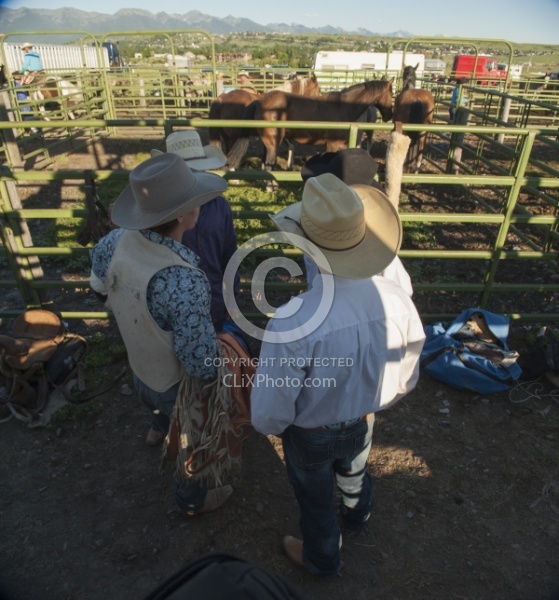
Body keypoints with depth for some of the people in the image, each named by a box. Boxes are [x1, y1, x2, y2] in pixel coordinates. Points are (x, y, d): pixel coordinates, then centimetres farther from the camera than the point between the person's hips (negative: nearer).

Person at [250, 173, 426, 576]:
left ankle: (322, 559, 62)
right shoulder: (398, 301, -26)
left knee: (315, 499, 29)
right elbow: (406, 380, -9)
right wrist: (371, 402, 12)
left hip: (311, 436, -4)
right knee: (355, 475, 38)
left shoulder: (291, 323, -42)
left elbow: (270, 411, -27)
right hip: (363, 424, 4)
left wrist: (270, 426, -3)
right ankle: (356, 517, 73)